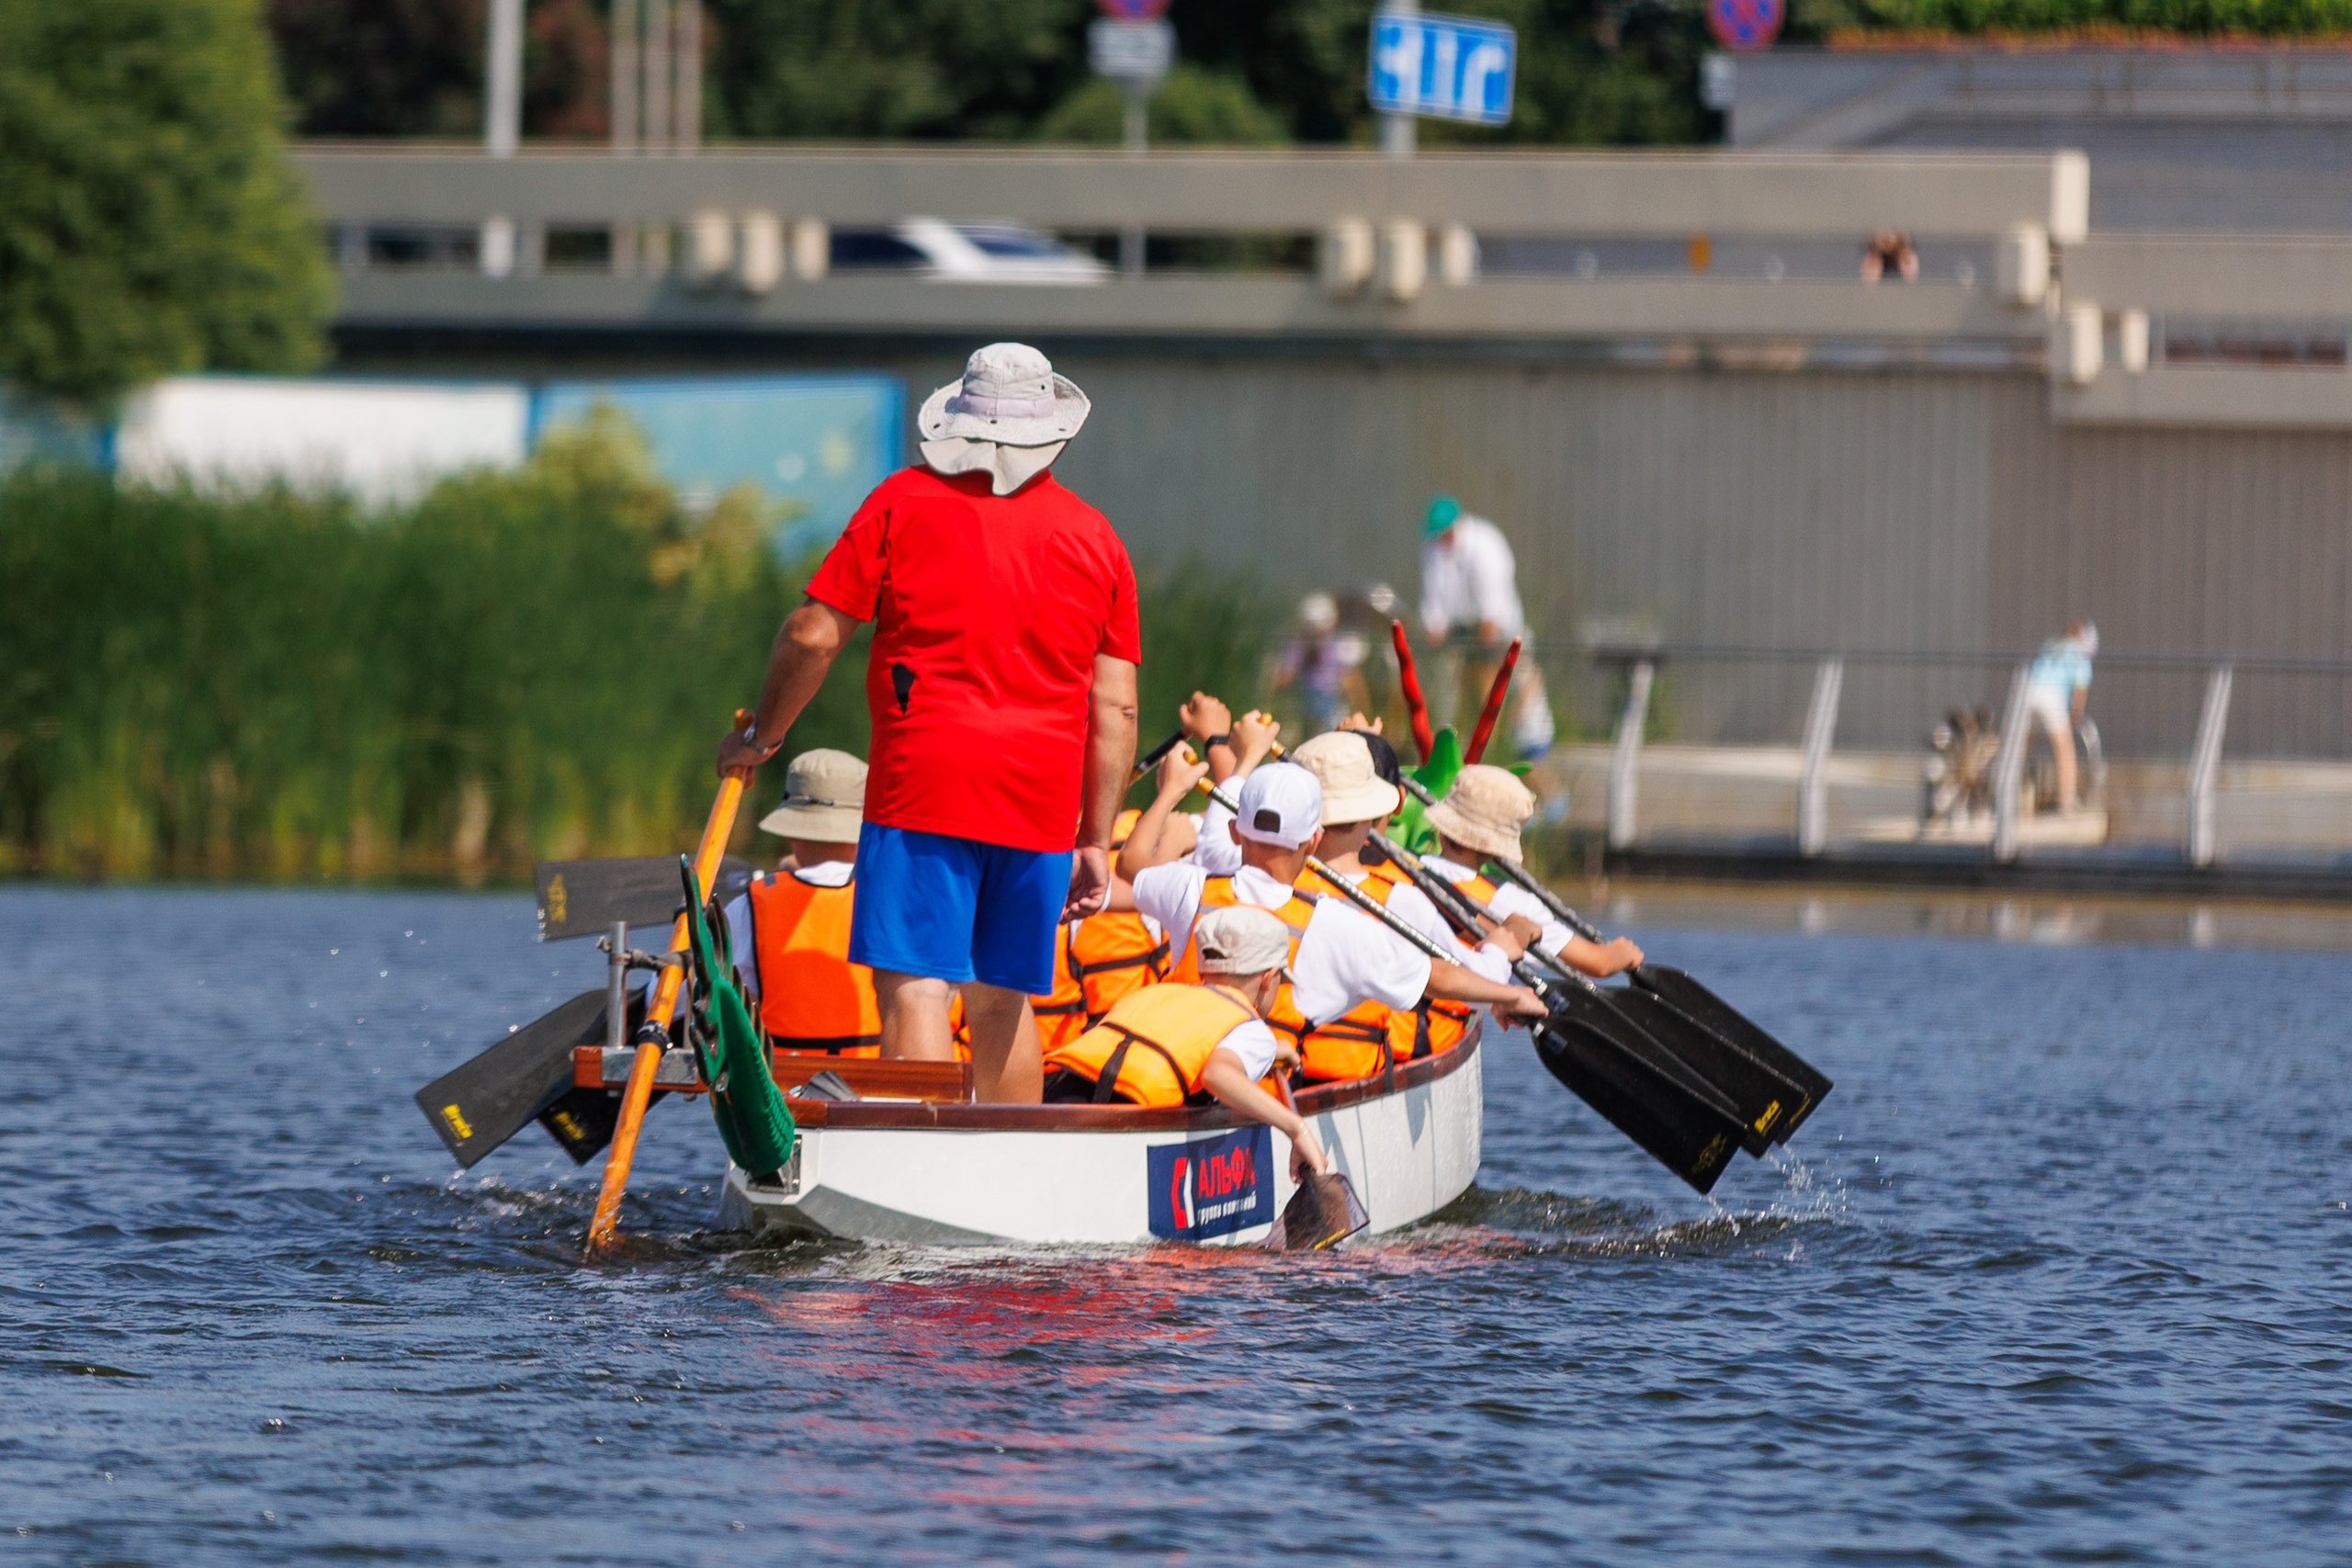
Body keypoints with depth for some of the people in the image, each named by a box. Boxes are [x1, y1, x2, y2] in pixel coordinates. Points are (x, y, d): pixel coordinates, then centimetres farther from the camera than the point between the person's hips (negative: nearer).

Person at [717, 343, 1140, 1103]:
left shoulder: (905, 502, 3)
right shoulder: (1095, 539, 11)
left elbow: (813, 635, 0)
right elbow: (1116, 710, 9)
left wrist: (761, 736, 16)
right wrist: (1096, 843, 15)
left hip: (924, 783, -4)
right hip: (1040, 800, 4)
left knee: (914, 987, -10)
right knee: (1003, 1002, 14)